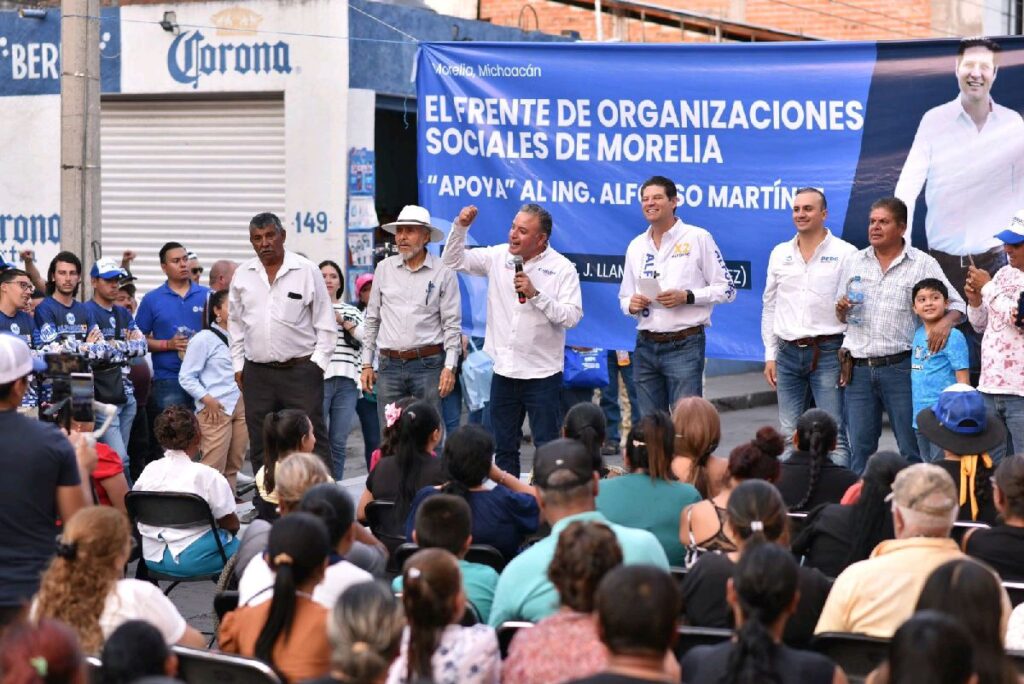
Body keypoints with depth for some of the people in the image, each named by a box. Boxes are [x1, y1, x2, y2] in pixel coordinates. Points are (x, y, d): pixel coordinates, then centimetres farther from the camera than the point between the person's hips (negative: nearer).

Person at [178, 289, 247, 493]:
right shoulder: (204, 339, -2)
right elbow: (186, 377, -3)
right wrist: (207, 399, -12)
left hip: (240, 405, 6)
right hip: (215, 408, -6)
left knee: (234, 464, 9)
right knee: (214, 466, -10)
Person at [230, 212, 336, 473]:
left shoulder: (307, 271, -1)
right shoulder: (242, 275, 9)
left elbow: (326, 324, 2)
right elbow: (235, 324, 16)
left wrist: (317, 362, -5)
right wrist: (238, 366, 10)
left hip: (300, 370, -4)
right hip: (257, 372, 4)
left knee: (313, 440, -6)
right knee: (260, 445, 7)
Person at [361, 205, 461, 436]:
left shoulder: (442, 272, 1)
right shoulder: (384, 269, 10)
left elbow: (452, 324, 0)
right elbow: (372, 319, 15)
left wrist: (450, 367, -8)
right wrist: (367, 364, 11)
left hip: (428, 364, -3)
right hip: (389, 365, 3)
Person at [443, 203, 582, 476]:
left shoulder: (562, 268, -7)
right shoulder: (498, 257, 5)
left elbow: (572, 316, -15)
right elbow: (453, 261, 9)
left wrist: (535, 294, -20)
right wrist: (460, 227, -5)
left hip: (542, 374, -5)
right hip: (504, 372, 5)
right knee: (504, 448, 13)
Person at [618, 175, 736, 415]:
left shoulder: (697, 238, -1)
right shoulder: (636, 246, 14)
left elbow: (726, 289, -2)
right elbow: (624, 297, 21)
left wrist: (687, 297, -16)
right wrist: (631, 304, -4)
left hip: (684, 346, -5)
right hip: (646, 347, 5)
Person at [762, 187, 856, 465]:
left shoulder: (845, 253, -1)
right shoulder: (780, 254, 13)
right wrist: (770, 356, 12)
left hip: (827, 351, -4)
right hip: (788, 353, 5)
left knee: (834, 435, -8)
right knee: (789, 435, 5)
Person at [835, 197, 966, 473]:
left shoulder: (923, 264, 2)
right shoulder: (854, 262, 13)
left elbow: (956, 305, 3)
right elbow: (840, 316, 20)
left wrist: (946, 321, -19)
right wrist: (842, 309, -3)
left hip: (899, 367, -3)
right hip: (859, 368, 3)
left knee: (913, 447, 0)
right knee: (860, 449, 5)